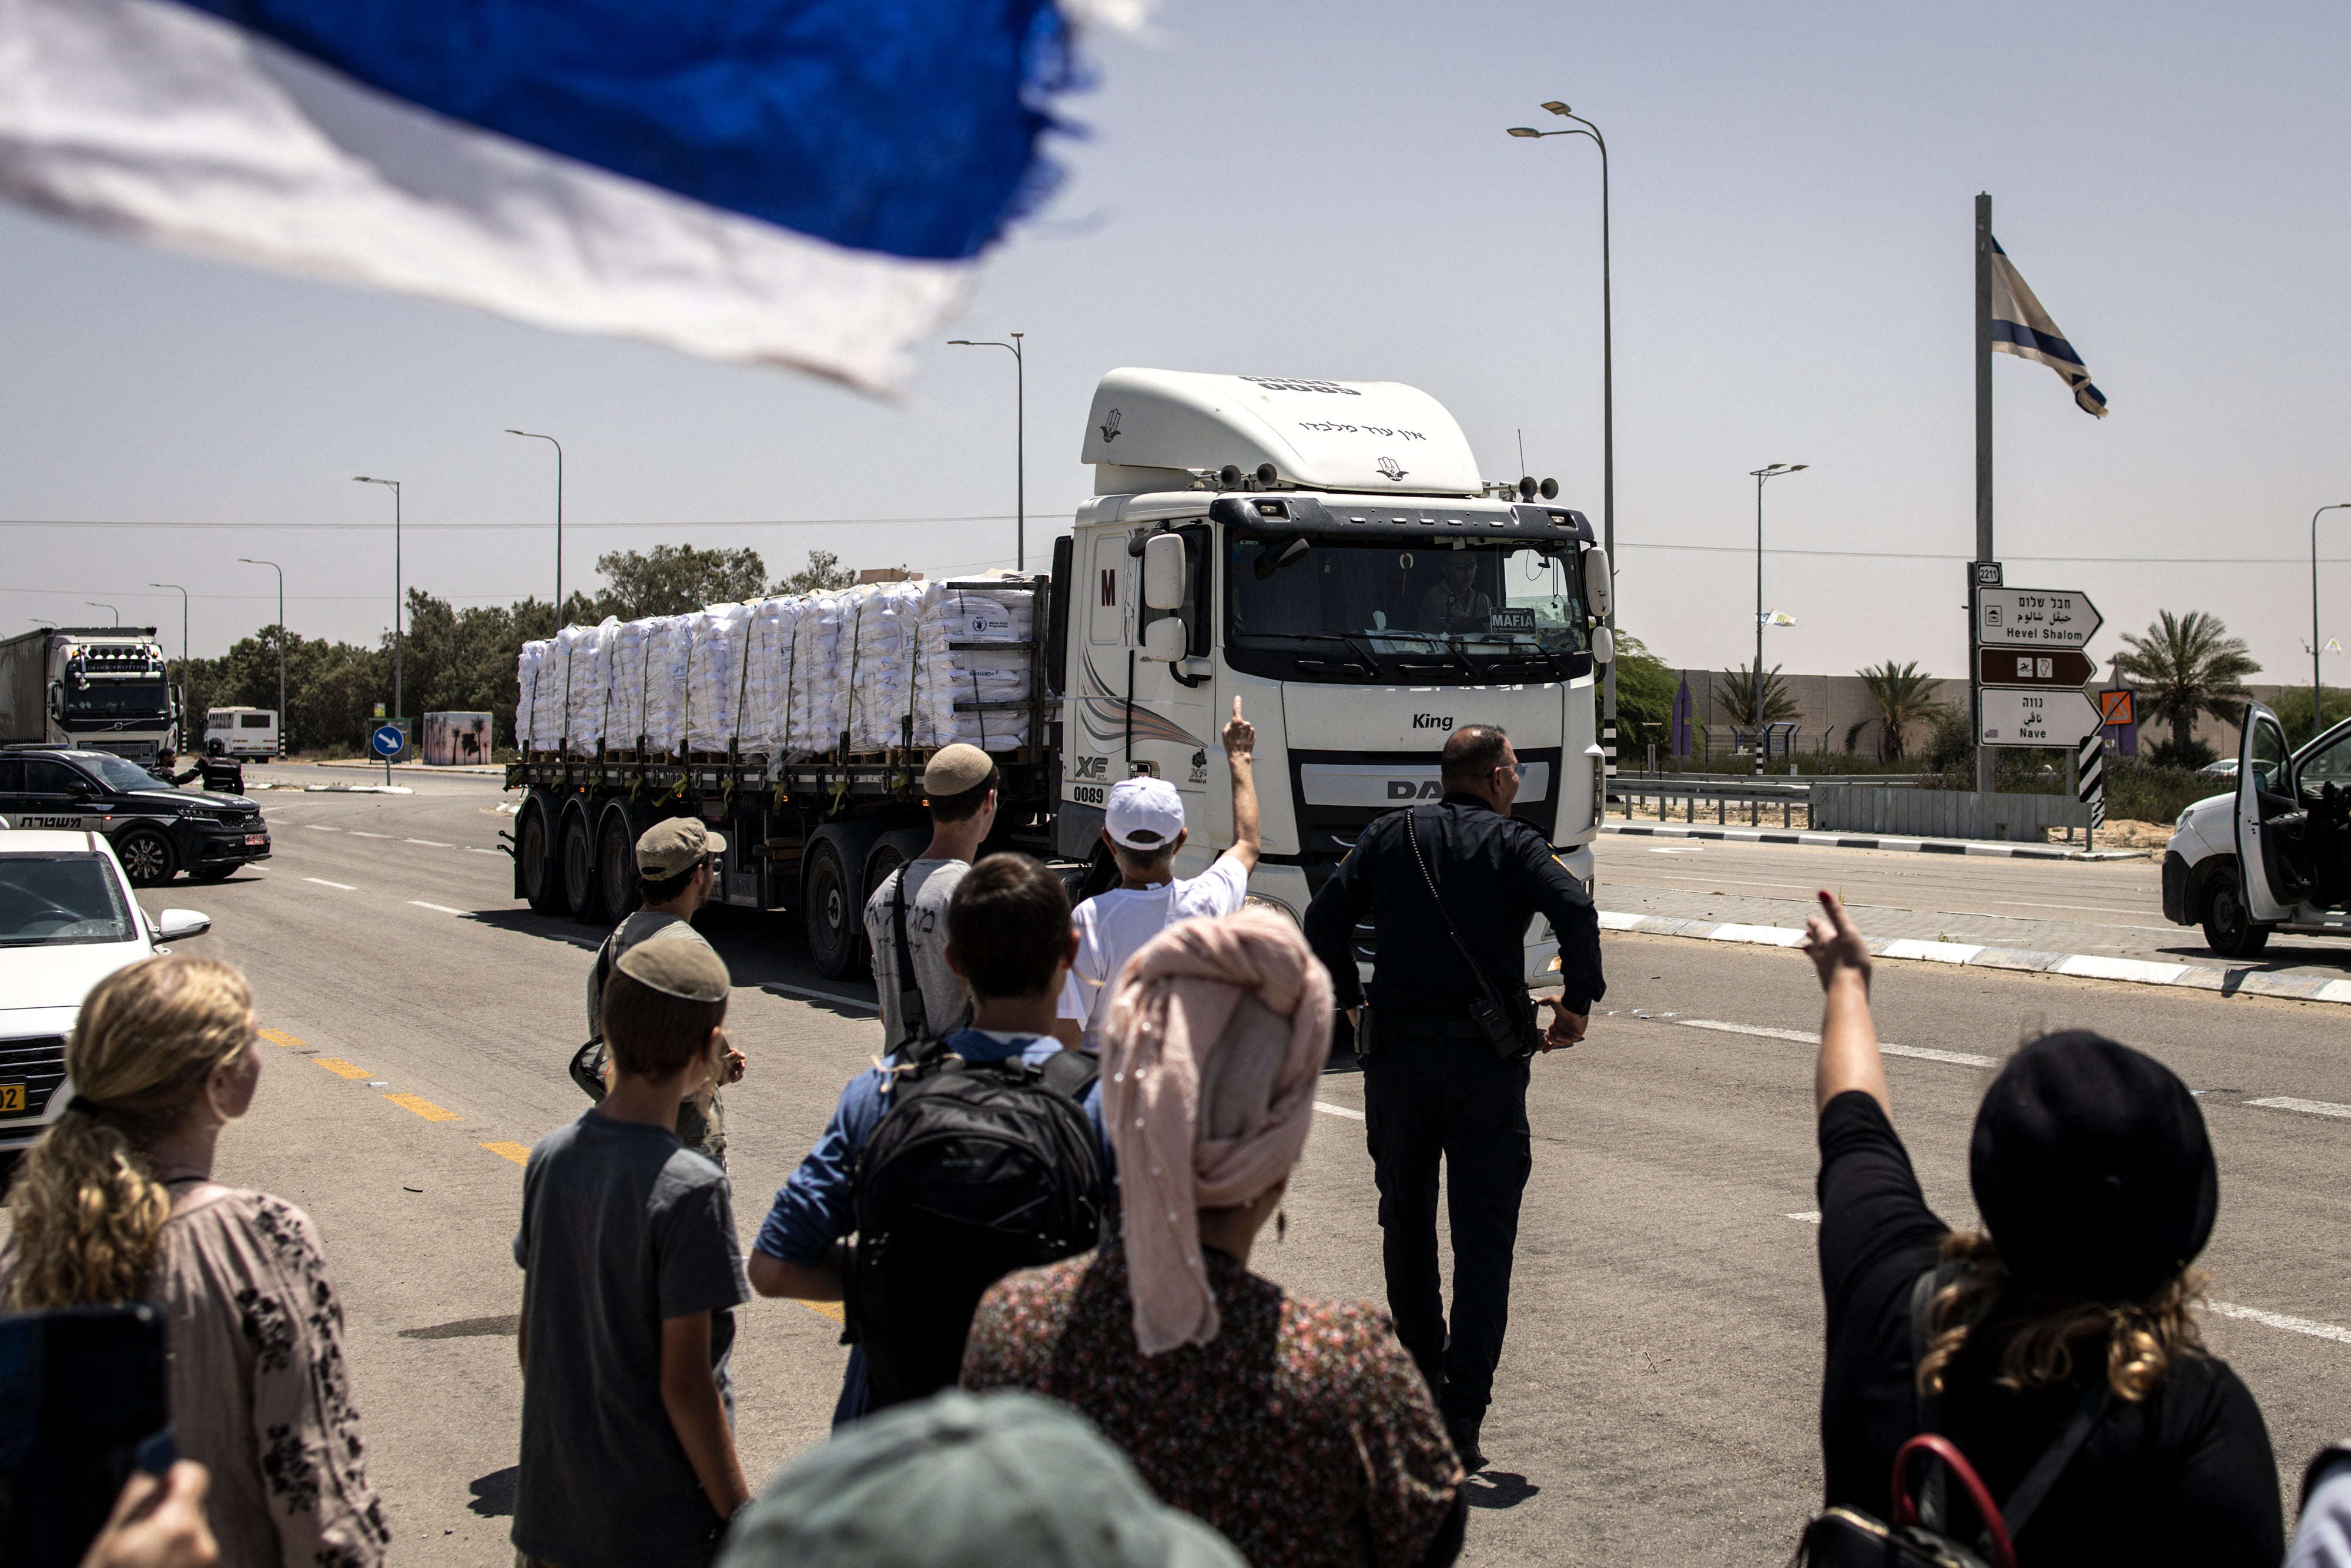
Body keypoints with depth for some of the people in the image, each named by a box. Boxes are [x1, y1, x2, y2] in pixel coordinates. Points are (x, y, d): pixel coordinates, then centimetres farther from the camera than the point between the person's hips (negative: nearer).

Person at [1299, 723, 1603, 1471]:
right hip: (1487, 1059, -3)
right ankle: (1462, 1416, -4)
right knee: (1484, 1239, 2)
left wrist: (1349, 1001, 13)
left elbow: (1325, 917, 2)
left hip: (1395, 1051, 3)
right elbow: (1576, 911, -16)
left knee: (1406, 1221, 19)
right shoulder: (1515, 843, 0)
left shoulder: (1391, 834, 8)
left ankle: (1421, 1375, 29)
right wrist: (1577, 1002, -4)